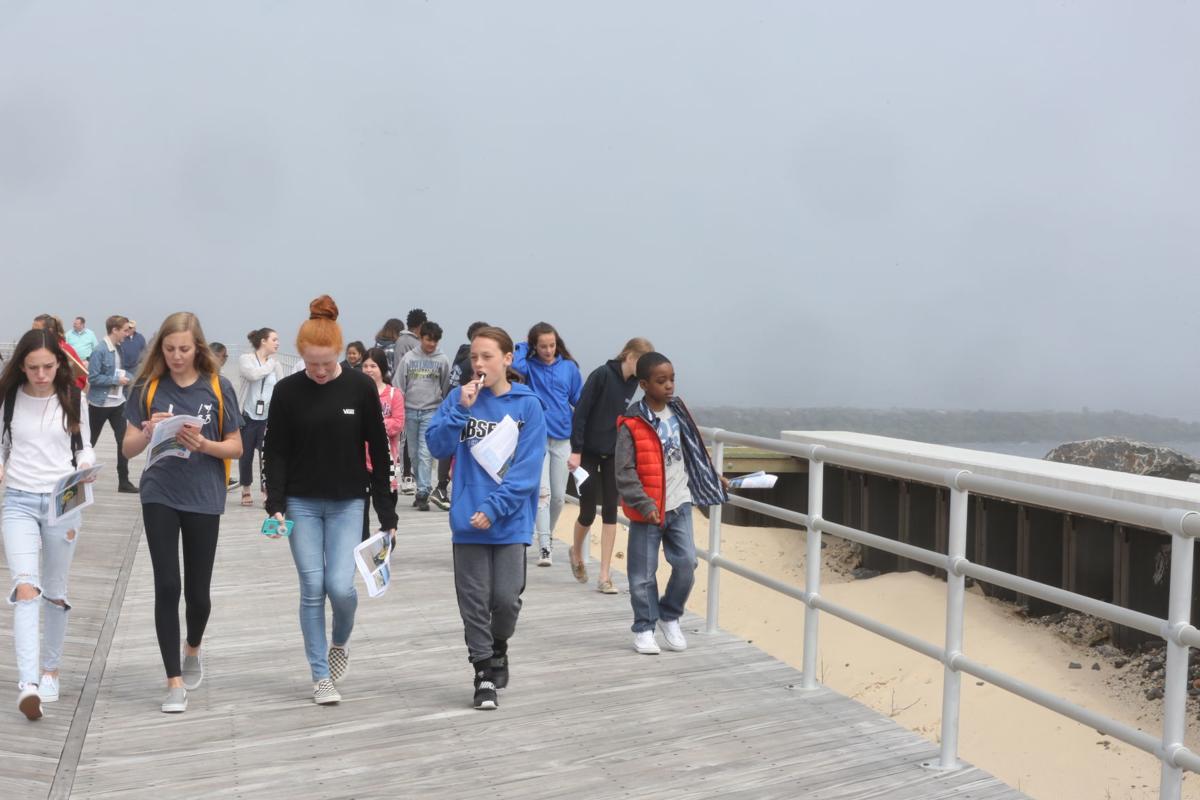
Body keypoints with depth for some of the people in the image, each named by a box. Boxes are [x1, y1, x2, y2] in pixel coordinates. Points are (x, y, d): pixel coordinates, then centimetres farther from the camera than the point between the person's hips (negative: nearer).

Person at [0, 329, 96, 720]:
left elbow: (85, 447, 6)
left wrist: (84, 468, -13)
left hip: (63, 504, 1)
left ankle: (50, 669, 28)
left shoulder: (72, 399, 0)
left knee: (55, 592, 11)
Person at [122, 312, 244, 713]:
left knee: (197, 590, 9)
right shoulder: (147, 387, 0)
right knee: (167, 587, -4)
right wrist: (148, 432, -19)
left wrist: (204, 445, -18)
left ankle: (193, 650, 40)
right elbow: (128, 448, 2)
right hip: (159, 496, 0)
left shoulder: (218, 388, -3)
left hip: (203, 498, 0)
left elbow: (236, 447, 1)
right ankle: (175, 681, 5)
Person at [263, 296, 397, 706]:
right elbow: (276, 454, 0)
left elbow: (379, 452, -2)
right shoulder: (287, 391, -4)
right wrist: (275, 506, -11)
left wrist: (386, 513, -3)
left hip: (347, 504, -1)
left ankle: (341, 642, 25)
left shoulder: (361, 387, -6)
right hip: (301, 504, 1)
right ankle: (321, 677, 13)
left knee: (340, 586, -9)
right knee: (312, 588, 0)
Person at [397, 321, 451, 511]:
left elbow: (445, 388, 6)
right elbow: (399, 386, 5)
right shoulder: (408, 358, 4)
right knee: (414, 453, 8)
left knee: (425, 453, -10)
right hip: (410, 411, 2)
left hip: (431, 411, -2)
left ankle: (423, 493, -12)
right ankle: (422, 489, 20)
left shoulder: (442, 360, 1)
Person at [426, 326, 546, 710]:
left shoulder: (527, 404, -4)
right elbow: (438, 447, -4)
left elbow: (527, 467, -9)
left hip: (510, 520, -1)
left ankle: (498, 649, 30)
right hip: (467, 520, 2)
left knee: (506, 598, -2)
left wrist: (494, 508, -16)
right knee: (474, 601, 6)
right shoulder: (459, 398, 3)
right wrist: (460, 409, -15)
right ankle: (484, 675, 21)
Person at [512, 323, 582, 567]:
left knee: (559, 495, 9)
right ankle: (544, 547, -10)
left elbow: (580, 401, 10)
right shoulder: (529, 366, 0)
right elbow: (515, 366, -24)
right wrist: (522, 346, -8)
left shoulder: (569, 367, 5)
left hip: (563, 438, 3)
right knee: (542, 492, -10)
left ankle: (548, 536, 33)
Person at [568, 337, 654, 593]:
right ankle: (576, 553, 33)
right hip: (588, 452, -5)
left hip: (613, 454, 5)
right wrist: (576, 450, -18)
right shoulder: (602, 375, -16)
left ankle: (605, 576, 5)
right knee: (588, 512, 1)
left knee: (610, 511, 0)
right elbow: (580, 412, -16)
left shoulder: (632, 383, 3)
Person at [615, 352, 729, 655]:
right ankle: (644, 628, 22)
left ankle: (670, 616, 24)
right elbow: (624, 472, -14)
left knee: (687, 563, 1)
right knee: (643, 573, 5)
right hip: (648, 511, -5)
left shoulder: (678, 412, 5)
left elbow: (692, 450, 19)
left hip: (679, 504, 5)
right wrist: (645, 505, -19)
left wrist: (713, 477, 17)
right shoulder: (632, 425, -14)